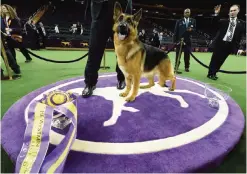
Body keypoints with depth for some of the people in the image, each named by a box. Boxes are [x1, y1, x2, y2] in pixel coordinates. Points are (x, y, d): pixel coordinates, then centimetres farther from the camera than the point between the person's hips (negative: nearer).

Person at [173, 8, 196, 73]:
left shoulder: (193, 21, 11)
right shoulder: (179, 21, 5)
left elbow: (195, 29, 9)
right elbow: (176, 31, 2)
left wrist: (191, 29, -15)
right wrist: (175, 40, -6)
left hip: (188, 40, 2)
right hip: (179, 40, -1)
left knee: (187, 54, 3)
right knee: (178, 54, 1)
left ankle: (187, 67, 14)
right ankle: (176, 67, 7)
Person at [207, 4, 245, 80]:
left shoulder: (241, 23, 11)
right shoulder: (224, 21, 7)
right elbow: (215, 24, -7)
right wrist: (216, 14, -20)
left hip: (230, 45, 2)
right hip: (220, 43, -2)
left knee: (220, 60, 7)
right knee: (215, 59, -1)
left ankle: (213, 73, 17)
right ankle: (210, 74, 7)